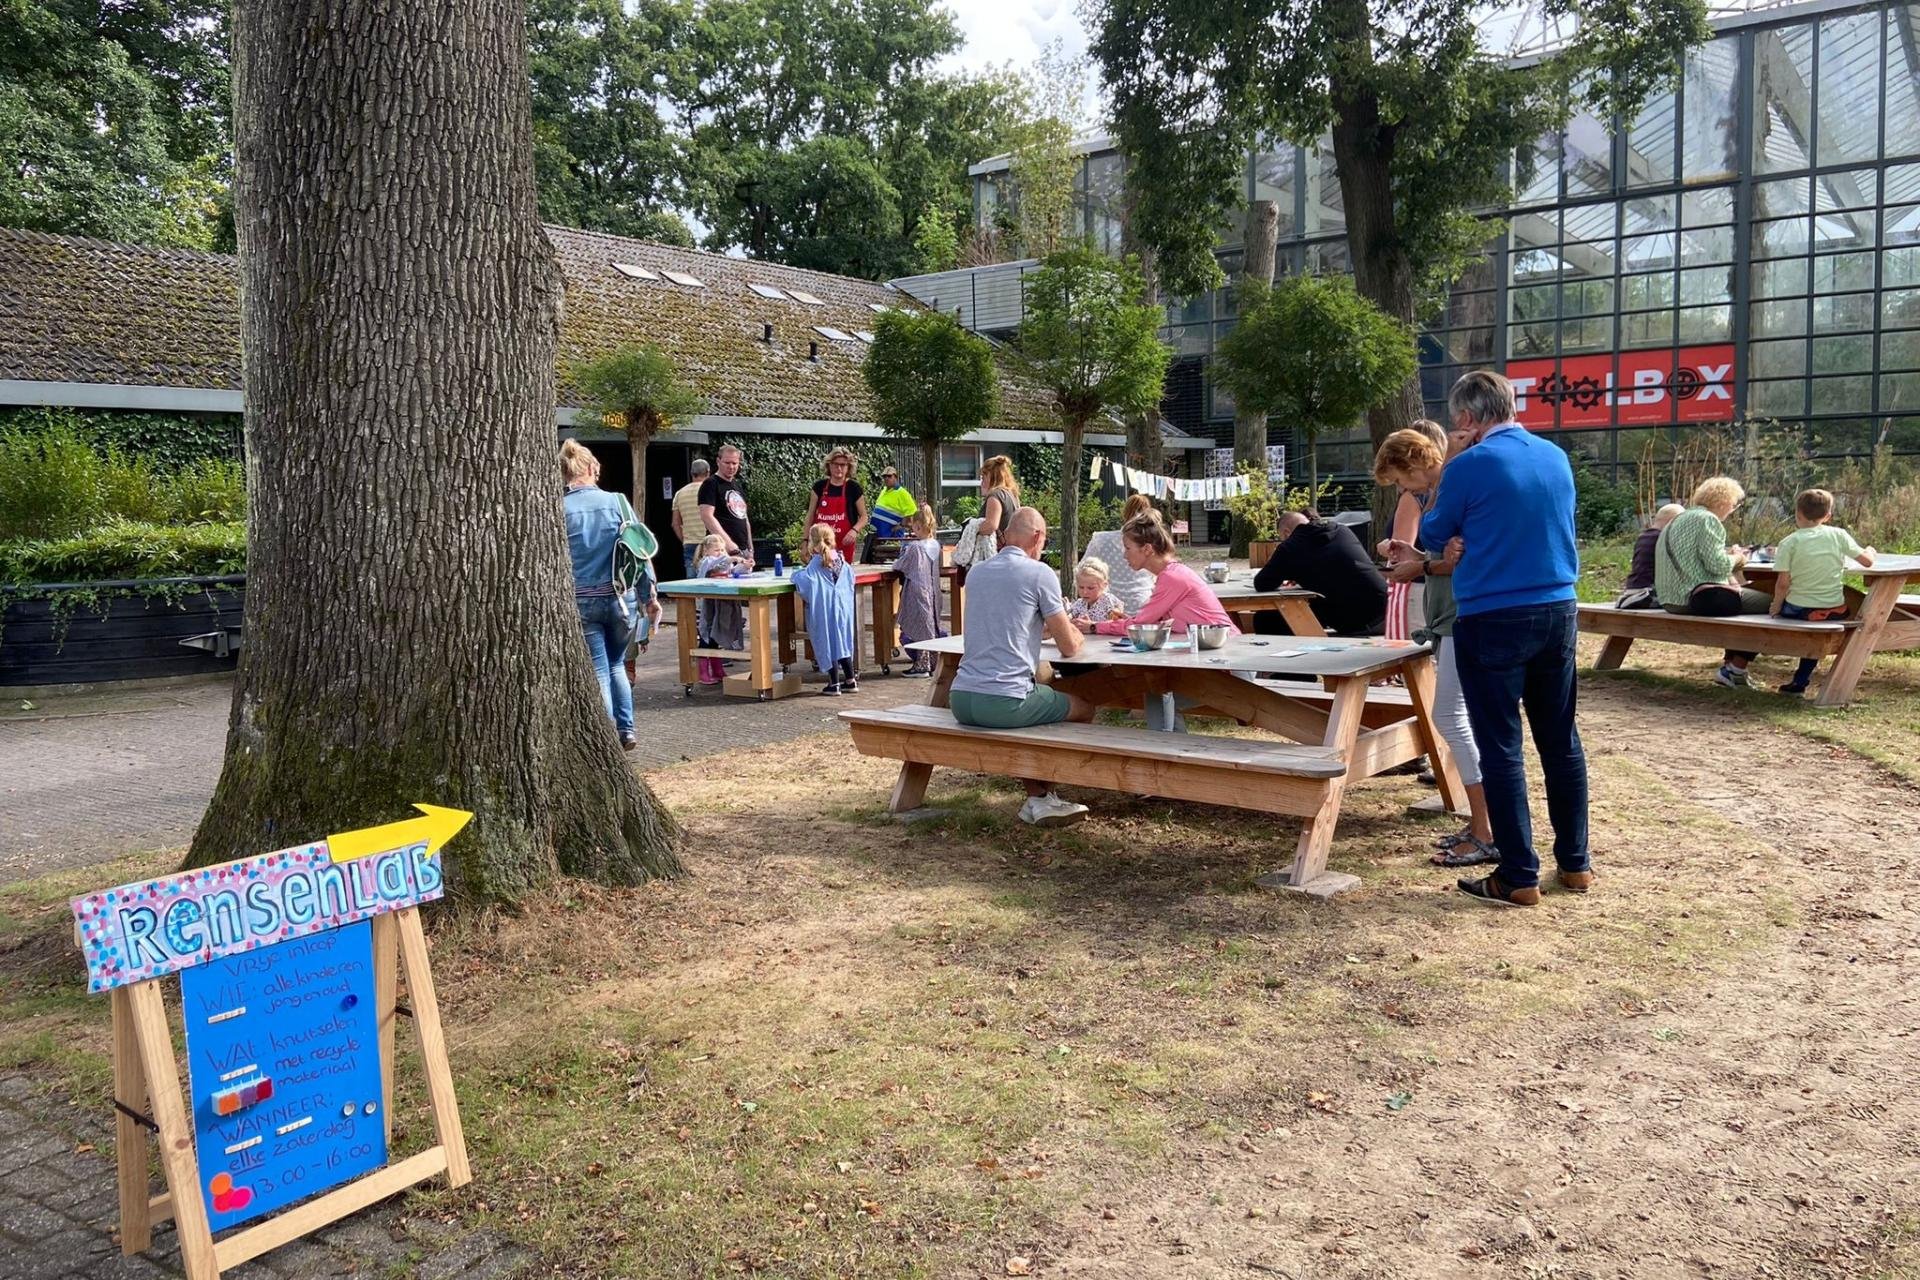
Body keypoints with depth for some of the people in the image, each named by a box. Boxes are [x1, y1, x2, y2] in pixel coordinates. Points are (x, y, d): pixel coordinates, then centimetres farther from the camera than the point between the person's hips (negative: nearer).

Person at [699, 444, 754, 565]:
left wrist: (750, 549, 16)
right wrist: (730, 545, -23)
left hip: (743, 550, 8)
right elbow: (707, 517, -16)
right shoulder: (711, 484, -4)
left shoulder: (739, 485, 19)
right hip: (723, 550, -8)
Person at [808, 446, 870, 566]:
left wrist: (855, 530, -17)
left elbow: (864, 517, 2)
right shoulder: (819, 486, 6)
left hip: (844, 543, -2)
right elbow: (811, 514, 12)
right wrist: (806, 540, 7)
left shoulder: (853, 487, 0)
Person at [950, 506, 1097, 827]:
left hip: (960, 700, 7)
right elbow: (1069, 648, 1)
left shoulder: (977, 572, 14)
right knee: (1083, 708, 19)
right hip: (1004, 703, -6)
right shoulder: (1039, 573, -5)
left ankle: (1039, 797, 27)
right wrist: (1074, 634, 25)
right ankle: (1041, 798, 27)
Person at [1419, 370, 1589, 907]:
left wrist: (1436, 502, 25)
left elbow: (1434, 535, 3)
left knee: (1501, 749, 1)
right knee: (1562, 741, 14)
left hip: (1493, 620, -6)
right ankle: (1575, 862, 24)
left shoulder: (1468, 467, -12)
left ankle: (1519, 878, 5)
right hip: (1558, 611, 6)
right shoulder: (1556, 457, 7)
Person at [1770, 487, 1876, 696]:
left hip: (1799, 609, -3)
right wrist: (1869, 551, 26)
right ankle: (1800, 681, 29)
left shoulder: (1789, 542, -8)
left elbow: (1783, 583, -10)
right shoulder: (1838, 535, -1)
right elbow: (1867, 561, 3)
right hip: (1835, 610, 3)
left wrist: (1775, 608, 3)